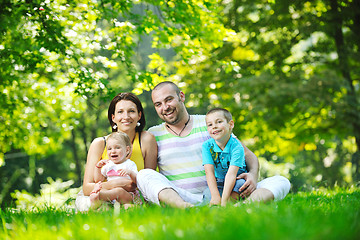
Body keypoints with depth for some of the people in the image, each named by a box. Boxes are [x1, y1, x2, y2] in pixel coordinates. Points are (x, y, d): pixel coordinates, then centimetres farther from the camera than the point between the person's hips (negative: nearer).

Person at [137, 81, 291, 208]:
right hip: (178, 197, -1)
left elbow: (246, 154, 14)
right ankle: (185, 208, -53)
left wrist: (253, 175, -8)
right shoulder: (153, 134, 13)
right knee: (143, 175, -27)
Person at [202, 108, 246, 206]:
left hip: (236, 181, -2)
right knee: (207, 193, -28)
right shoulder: (207, 146, -11)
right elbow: (209, 172, -20)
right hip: (217, 183, 2)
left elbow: (231, 173, -30)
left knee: (241, 183, -34)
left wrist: (224, 200, -40)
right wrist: (216, 196, -33)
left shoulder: (236, 147, -21)